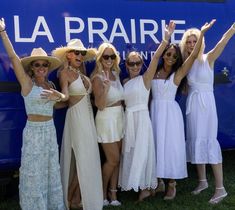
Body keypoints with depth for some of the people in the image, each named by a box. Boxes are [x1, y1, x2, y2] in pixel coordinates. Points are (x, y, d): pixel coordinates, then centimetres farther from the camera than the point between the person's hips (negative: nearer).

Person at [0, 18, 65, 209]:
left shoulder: (50, 85, 7)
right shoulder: (27, 82, -9)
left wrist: (57, 96, -8)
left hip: (50, 130, 6)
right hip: (34, 131, -6)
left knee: (51, 169, 15)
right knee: (34, 172, 4)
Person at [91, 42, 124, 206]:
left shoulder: (116, 73, 8)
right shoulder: (98, 78, -13)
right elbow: (100, 105, -21)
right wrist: (105, 89, -35)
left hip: (119, 117, 7)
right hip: (107, 119, -7)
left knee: (116, 159, 9)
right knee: (113, 159, -2)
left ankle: (112, 193, 20)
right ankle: (103, 191, 19)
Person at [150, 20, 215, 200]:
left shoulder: (178, 73, -4)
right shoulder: (154, 71, 8)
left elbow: (193, 56, -13)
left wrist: (202, 33, -14)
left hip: (170, 112, -4)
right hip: (155, 111, 4)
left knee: (171, 146, 1)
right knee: (157, 145, 10)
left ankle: (172, 184, 12)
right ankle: (160, 180, 23)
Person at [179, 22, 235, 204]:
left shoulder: (208, 58, -6)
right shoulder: (186, 63, 7)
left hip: (206, 103, -5)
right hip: (192, 105, 5)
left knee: (209, 142, -6)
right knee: (196, 141, 10)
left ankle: (220, 188, 1)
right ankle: (202, 181, 25)